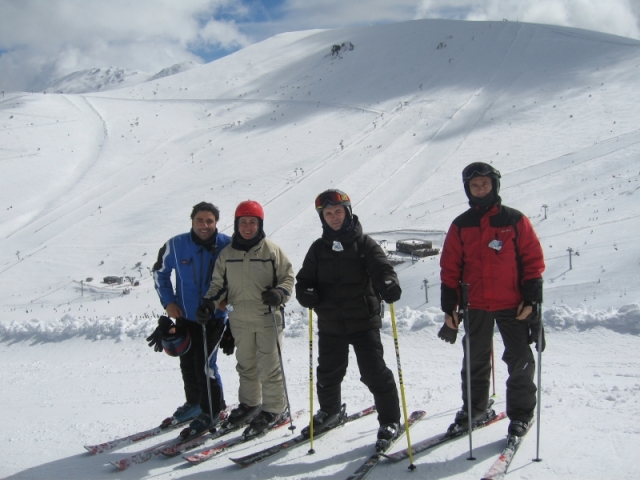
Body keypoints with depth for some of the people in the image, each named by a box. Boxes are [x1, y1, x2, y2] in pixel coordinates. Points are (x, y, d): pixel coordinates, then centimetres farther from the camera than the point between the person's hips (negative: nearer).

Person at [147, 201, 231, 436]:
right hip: (184, 316, 3)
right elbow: (160, 272, 8)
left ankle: (211, 411, 10)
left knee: (204, 364, -8)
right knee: (187, 363, 14)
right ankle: (194, 403, 35)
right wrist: (168, 301, 1)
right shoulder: (176, 245, -7)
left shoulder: (228, 246, -12)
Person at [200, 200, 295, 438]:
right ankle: (250, 403, 34)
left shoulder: (272, 250, -6)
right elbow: (219, 283, 12)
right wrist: (211, 301, -5)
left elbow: (288, 277, -1)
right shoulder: (227, 254, 5)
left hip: (268, 318, -4)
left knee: (269, 366, 0)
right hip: (239, 319, 4)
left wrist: (280, 293, -20)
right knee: (246, 365, 17)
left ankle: (274, 409, 14)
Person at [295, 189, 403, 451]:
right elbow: (305, 278, 9)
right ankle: (330, 411, 42)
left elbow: (381, 267, -17)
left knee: (374, 373, -4)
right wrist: (305, 292, -15)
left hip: (363, 321, -4)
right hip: (330, 324, 4)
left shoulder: (364, 243, -5)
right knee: (328, 373, 17)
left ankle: (390, 420, 13)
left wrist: (388, 283, -40)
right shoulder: (318, 248, 7)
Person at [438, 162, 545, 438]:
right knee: (475, 362, 13)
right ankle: (475, 409, 29)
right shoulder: (460, 226, 4)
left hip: (512, 305, -2)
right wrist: (449, 308, 0)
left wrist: (530, 300, -7)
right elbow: (450, 270, 4)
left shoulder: (515, 220, -1)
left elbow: (533, 260, 0)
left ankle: (521, 413, 19)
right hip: (475, 307, 2)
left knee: (520, 361, 4)